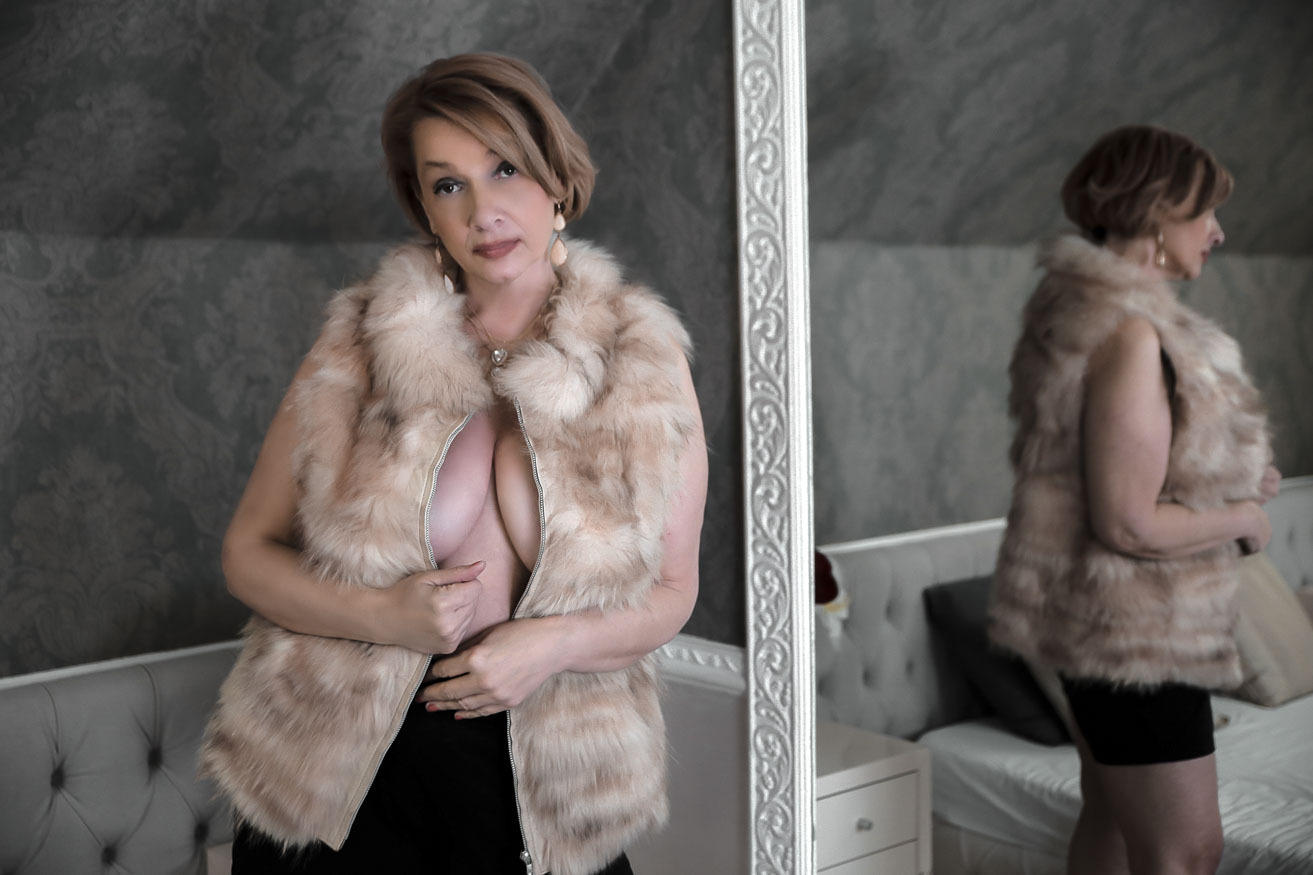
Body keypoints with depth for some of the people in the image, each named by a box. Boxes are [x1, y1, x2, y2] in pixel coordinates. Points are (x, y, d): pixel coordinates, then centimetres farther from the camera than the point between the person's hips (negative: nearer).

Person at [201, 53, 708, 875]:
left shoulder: (644, 362, -6)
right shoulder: (359, 346, -6)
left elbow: (670, 592, 0)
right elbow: (250, 548, 0)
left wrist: (555, 643, -19)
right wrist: (379, 614, -17)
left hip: (542, 780, 0)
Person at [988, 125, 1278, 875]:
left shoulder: (1086, 310, 9)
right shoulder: (1130, 334, -24)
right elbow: (1130, 524, -26)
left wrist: (1235, 480, 9)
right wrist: (1242, 518, -10)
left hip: (1104, 621, 10)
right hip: (1136, 628, -10)